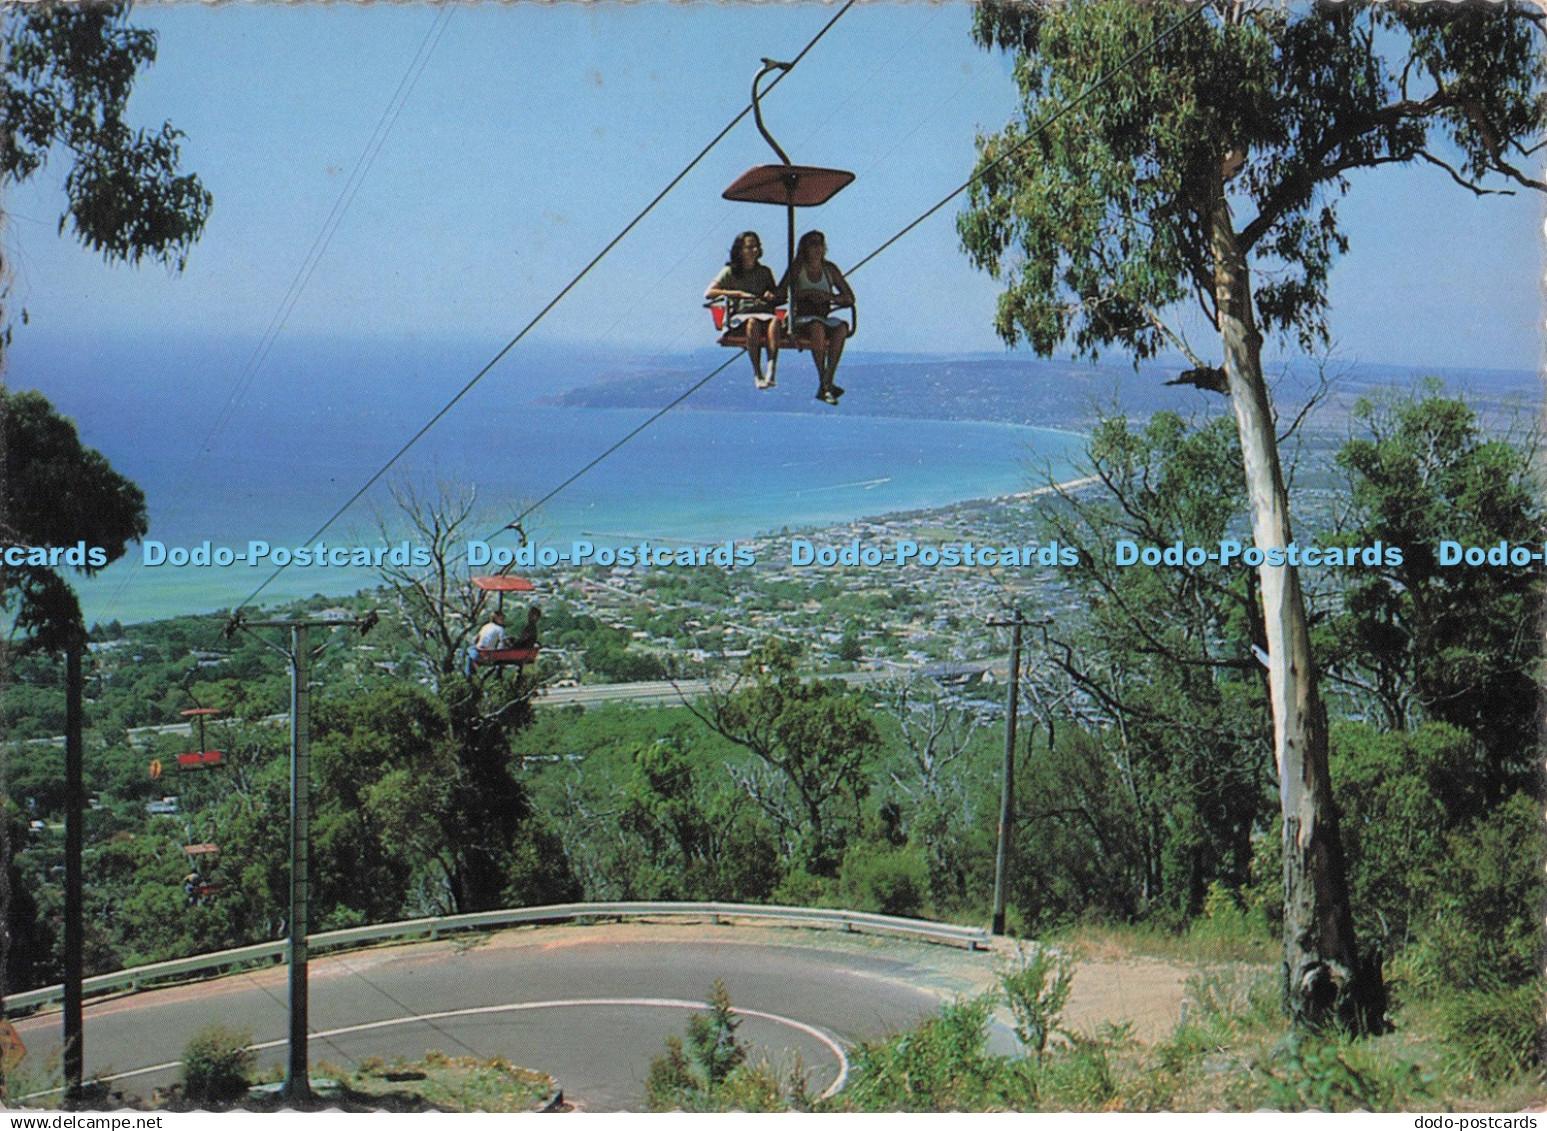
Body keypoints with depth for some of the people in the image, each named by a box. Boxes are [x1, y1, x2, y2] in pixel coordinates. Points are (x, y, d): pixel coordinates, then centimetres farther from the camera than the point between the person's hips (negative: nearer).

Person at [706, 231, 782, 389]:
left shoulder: (764, 272, 21)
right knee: (753, 322, -39)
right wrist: (739, 294, -10)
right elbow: (708, 293, -2)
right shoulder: (730, 271, 10)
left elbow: (777, 296, 23)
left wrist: (772, 296, -3)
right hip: (740, 315, -2)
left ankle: (770, 370, -49)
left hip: (764, 312, 2)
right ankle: (757, 373, -39)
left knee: (775, 320, -35)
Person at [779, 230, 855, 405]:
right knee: (817, 327, -38)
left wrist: (829, 297, -9)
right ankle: (824, 383, -37)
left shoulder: (829, 269, 13)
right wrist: (807, 293, -15)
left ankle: (826, 383, -36)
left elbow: (849, 298, 10)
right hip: (801, 318, -3)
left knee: (841, 328, -31)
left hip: (824, 317, 3)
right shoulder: (797, 268, 5)